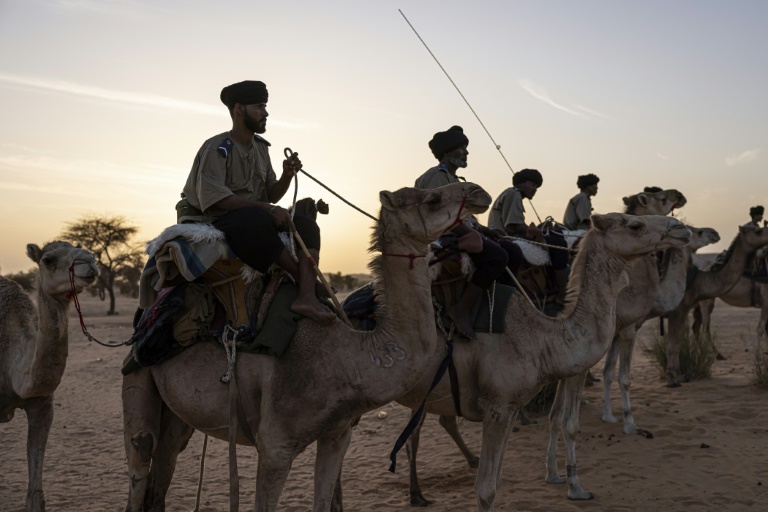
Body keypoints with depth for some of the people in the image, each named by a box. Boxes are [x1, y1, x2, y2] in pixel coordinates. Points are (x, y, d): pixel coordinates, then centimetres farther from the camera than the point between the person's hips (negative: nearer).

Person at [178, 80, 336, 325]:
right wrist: (266, 207, -26)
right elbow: (212, 199, -22)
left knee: (306, 224, -14)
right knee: (255, 218, -39)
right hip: (212, 222, -7)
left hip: (253, 220, 8)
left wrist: (287, 176, -9)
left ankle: (307, 296, -35)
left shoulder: (260, 148, 14)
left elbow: (271, 194, 12)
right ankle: (305, 279, -28)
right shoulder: (217, 148, -10)